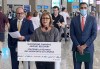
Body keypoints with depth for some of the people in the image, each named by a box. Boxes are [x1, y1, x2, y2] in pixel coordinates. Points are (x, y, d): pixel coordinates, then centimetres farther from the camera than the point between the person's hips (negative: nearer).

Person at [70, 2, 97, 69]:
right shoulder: (74, 19, 2)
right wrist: (78, 46, -10)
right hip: (76, 48, 1)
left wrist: (85, 45, -12)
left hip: (88, 48, 0)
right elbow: (72, 34, -1)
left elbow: (94, 34, -5)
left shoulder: (92, 19, 0)